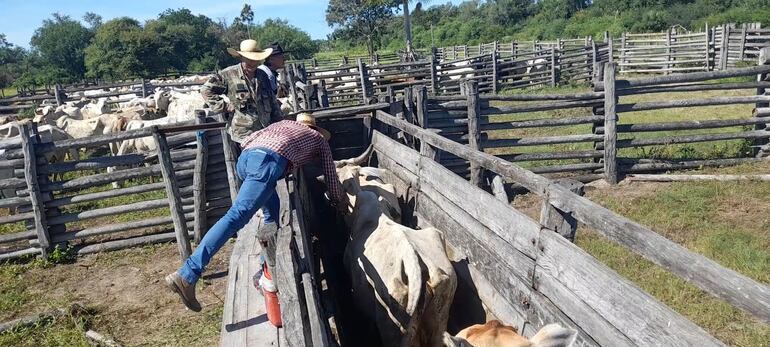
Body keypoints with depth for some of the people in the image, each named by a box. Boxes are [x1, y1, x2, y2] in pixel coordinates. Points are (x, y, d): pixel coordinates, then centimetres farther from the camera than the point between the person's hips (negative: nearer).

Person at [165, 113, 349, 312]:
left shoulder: (284, 123, 41)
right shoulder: (319, 139, 31)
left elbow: (247, 141, 32)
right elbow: (331, 176, 36)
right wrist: (341, 203, 50)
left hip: (245, 157, 7)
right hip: (268, 162, -7)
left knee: (272, 211, 24)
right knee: (236, 216, -18)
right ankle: (187, 276, -28)